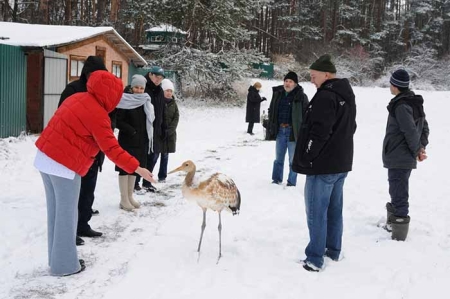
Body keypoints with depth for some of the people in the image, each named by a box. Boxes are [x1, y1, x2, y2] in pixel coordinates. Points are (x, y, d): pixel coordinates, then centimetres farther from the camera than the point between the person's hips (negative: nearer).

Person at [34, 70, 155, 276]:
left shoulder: (78, 98, 10)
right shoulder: (98, 114, -17)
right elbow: (111, 149, -18)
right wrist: (137, 168, -15)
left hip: (46, 158, 9)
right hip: (64, 165, -9)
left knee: (55, 212, 15)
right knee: (67, 215, 2)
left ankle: (57, 259, 26)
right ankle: (65, 265, 11)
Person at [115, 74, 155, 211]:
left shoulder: (146, 102, 9)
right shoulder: (125, 101, -9)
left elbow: (150, 120, 14)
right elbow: (118, 121, -13)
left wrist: (147, 138, 2)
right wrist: (131, 131, -17)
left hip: (141, 141, 6)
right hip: (127, 141, -6)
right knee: (125, 168, -1)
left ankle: (130, 196, 23)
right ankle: (124, 199, 4)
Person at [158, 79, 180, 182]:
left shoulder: (173, 103, 8)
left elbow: (176, 117, 4)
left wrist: (169, 130, -8)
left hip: (170, 134, 5)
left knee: (165, 155, 10)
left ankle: (162, 176, 18)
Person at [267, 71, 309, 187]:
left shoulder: (301, 97, -7)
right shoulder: (277, 94, 7)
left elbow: (306, 114, -10)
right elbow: (272, 111, 15)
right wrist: (271, 128, 10)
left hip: (293, 131, -5)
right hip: (280, 130, 5)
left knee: (293, 159, 6)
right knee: (278, 158, 14)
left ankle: (292, 182, 14)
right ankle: (276, 179, 25)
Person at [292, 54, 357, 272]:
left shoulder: (326, 96, -19)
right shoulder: (347, 95, 13)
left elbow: (319, 132, -23)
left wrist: (305, 159, -15)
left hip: (322, 165, -10)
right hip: (341, 163, 10)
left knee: (317, 212, -3)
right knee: (334, 209, 17)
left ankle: (315, 259, 3)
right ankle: (333, 251, 27)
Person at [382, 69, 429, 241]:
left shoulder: (400, 106, -19)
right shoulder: (415, 103, 11)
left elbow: (411, 132, -23)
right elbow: (424, 127, 14)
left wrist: (417, 151, -10)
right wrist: (421, 147, 6)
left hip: (397, 159, -10)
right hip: (406, 158, 10)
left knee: (399, 195, -5)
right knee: (398, 193, 22)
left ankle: (399, 236, 1)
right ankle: (393, 224, 38)